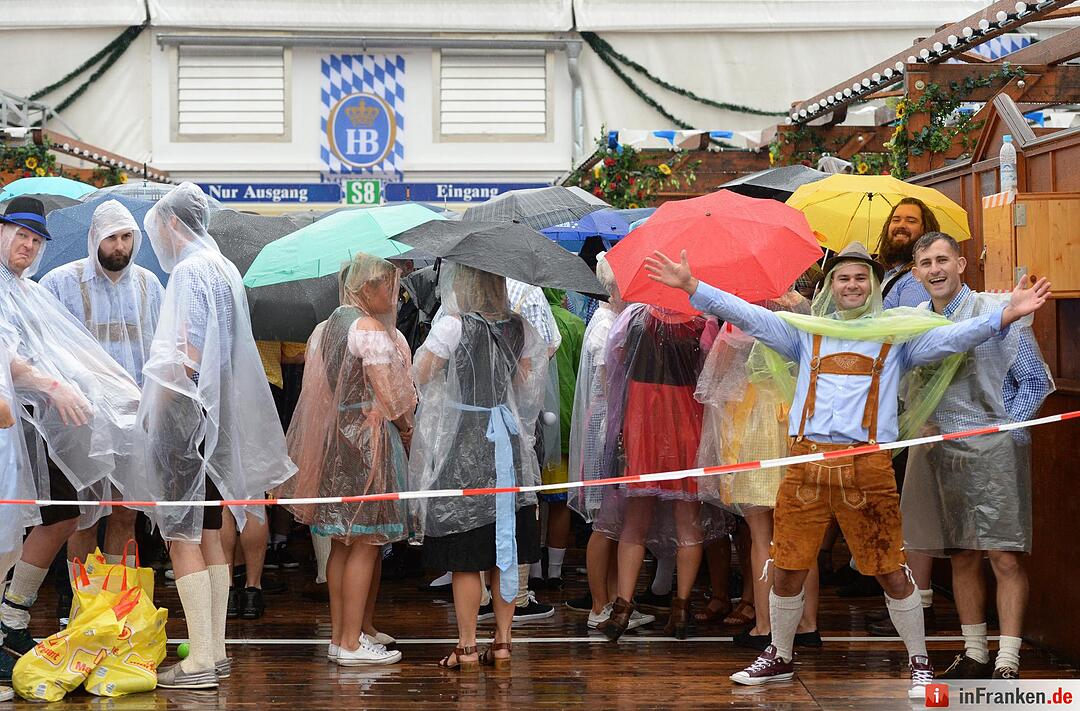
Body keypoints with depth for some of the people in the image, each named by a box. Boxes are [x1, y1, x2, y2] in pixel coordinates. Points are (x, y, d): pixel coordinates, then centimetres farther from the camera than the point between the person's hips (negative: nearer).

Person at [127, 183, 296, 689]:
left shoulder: (189, 272, -13)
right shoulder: (224, 270, 15)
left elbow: (183, 356, -19)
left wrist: (156, 413, -11)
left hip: (186, 415, -9)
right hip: (218, 416, 9)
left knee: (182, 535, -8)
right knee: (209, 536, 12)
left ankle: (200, 662, -10)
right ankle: (216, 651, 16)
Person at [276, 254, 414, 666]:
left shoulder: (325, 328, 14)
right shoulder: (370, 329, -13)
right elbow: (388, 395, -15)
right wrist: (406, 428, 3)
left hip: (332, 438, 9)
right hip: (368, 440, -9)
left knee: (341, 543, 13)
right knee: (365, 543, -4)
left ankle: (340, 634, 17)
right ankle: (352, 643, -3)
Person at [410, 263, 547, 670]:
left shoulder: (453, 325, -13)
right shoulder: (519, 327, 3)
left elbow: (419, 376, -5)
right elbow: (527, 382, 11)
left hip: (462, 443, -5)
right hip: (507, 441, 5)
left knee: (465, 558, 1)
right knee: (504, 552, 10)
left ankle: (466, 648, 4)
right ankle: (502, 643, 14)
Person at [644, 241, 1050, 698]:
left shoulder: (897, 333, 11)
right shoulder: (806, 331, 17)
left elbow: (952, 337, -1)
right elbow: (747, 315, 13)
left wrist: (1008, 314, -16)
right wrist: (690, 286, 3)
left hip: (868, 466, -2)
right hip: (807, 460, 2)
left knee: (891, 571, -2)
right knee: (787, 569, 6)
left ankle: (919, 664, 14)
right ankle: (780, 659, 26)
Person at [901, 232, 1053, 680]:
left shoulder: (998, 313, -3)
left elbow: (1035, 381, -1)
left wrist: (1004, 430, -8)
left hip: (994, 451, -5)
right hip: (938, 453, 5)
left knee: (1005, 558, -8)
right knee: (962, 558, 11)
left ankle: (1007, 664, -7)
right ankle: (974, 655, 20)